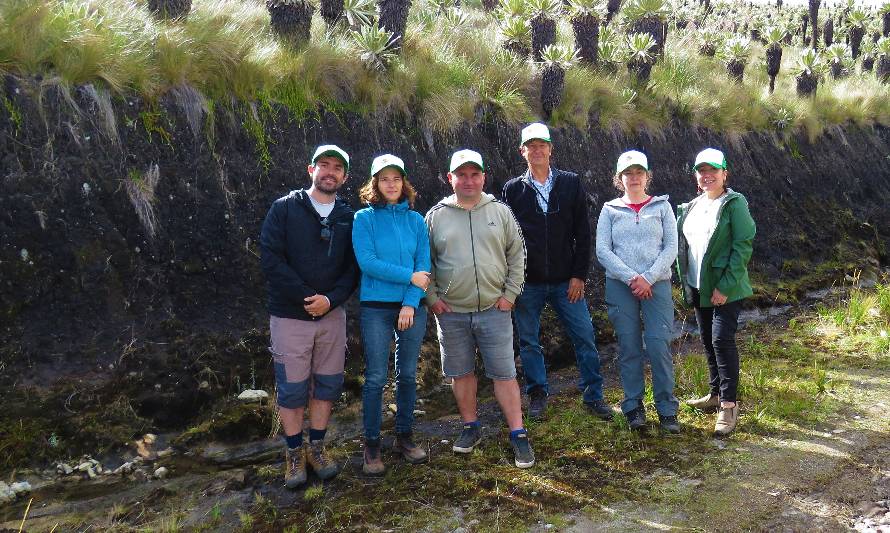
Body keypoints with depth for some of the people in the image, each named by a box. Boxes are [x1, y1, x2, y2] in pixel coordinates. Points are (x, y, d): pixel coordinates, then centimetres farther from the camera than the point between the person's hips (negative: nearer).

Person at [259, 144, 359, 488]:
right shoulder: (284, 208, -3)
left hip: (332, 314, 3)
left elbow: (353, 267, 3)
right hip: (290, 315, -3)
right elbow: (270, 259, -11)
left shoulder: (348, 217, 6)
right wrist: (307, 297, -15)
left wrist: (330, 299, -14)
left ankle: (316, 446, 26)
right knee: (291, 388, 3)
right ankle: (294, 453, 19)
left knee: (327, 384, 10)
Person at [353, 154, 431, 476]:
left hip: (412, 307, 3)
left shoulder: (416, 220, 7)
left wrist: (411, 304, -11)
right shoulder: (364, 218, -2)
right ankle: (372, 445, 11)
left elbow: (424, 264, 1)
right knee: (376, 378, 0)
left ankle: (404, 437, 24)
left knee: (408, 375, 11)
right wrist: (410, 276, -12)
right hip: (376, 307, -3)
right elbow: (366, 261, -12)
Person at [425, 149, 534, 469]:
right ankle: (470, 427, 28)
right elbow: (424, 262, 7)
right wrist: (432, 298, -1)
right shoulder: (436, 216, 3)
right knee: (461, 373, 11)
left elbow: (517, 255, 7)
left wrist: (510, 294, 0)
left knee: (504, 374, 2)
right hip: (451, 312, 1)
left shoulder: (500, 212, 4)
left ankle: (518, 435, 10)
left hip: (494, 310, -1)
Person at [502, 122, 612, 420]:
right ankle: (537, 394, 24)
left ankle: (594, 395, 16)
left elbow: (582, 233, 3)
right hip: (527, 282, 0)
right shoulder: (513, 189, 4)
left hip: (566, 281, 0)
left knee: (585, 337, 1)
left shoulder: (570, 184, 4)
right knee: (529, 342, 8)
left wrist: (579, 275, -4)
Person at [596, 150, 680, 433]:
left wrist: (648, 278, -11)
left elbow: (671, 248, 1)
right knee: (629, 347, 3)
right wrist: (630, 278, -12)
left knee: (658, 345, -7)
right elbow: (602, 251, 0)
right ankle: (634, 407, 14)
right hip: (620, 285, 1)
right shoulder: (610, 210, 8)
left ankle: (667, 409, 4)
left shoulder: (662, 206, 9)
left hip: (657, 285, 0)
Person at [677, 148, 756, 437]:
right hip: (699, 289, 7)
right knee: (708, 342, 13)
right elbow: (682, 247, 17)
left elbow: (743, 246, -14)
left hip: (726, 289, -7)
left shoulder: (734, 204, -8)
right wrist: (686, 283, 9)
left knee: (722, 340, -11)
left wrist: (725, 286, -19)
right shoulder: (690, 208, 13)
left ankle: (729, 405, -3)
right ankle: (716, 394, 27)